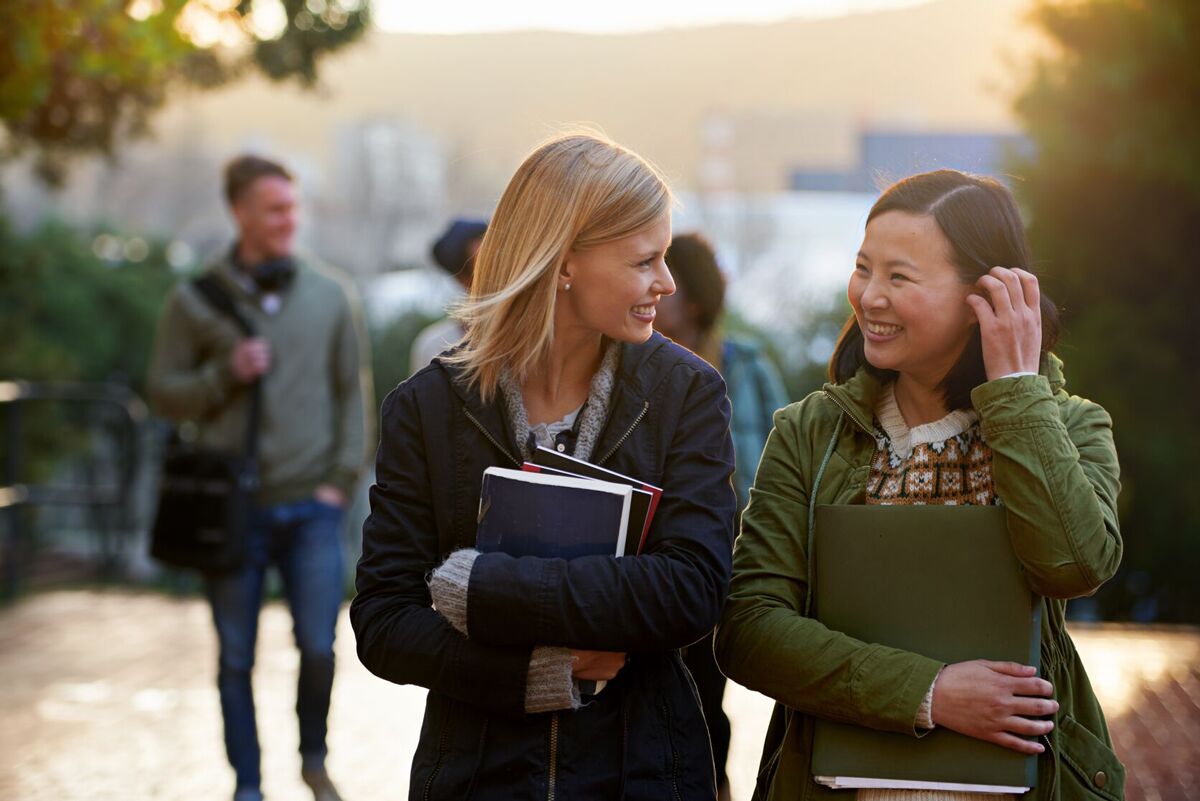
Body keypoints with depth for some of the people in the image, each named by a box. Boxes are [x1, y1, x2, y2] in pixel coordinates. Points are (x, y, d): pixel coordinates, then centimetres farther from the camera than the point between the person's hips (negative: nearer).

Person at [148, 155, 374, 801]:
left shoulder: (331, 295, 5)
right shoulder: (194, 300, 2)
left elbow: (354, 392, 7)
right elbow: (164, 393, 4)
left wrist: (342, 478, -2)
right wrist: (226, 373, -13)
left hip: (312, 506, 0)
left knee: (318, 647, -3)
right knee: (236, 659, 6)